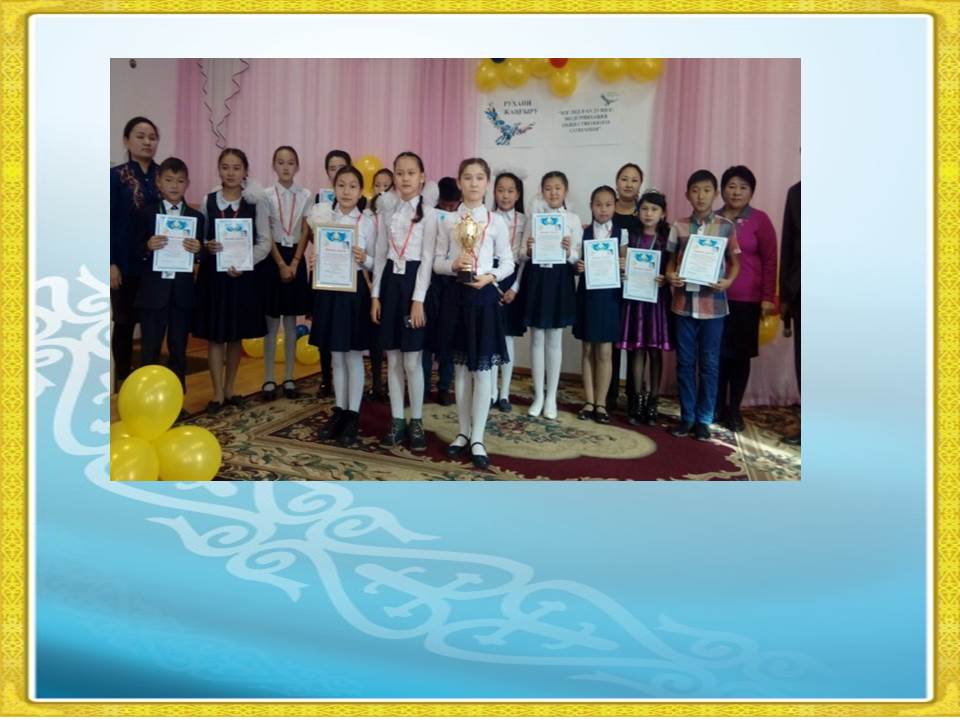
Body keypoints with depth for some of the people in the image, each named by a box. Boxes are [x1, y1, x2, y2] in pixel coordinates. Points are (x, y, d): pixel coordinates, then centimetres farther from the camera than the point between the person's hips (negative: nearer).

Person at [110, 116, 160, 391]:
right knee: (125, 322, 7)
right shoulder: (115, 176, -2)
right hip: (127, 263, -3)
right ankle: (123, 379, 18)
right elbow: (109, 221, -5)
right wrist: (111, 263, -11)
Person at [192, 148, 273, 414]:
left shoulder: (256, 202, -2)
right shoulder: (208, 201, 1)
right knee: (215, 335, 3)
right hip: (213, 273, 0)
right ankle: (217, 393, 12)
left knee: (236, 335, 11)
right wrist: (206, 247, -18)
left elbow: (264, 241, -4)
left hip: (242, 275, 0)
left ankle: (229, 389, 25)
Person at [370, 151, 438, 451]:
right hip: (390, 282, 5)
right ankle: (397, 420, 16)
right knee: (393, 359, 7)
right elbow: (380, 256, 12)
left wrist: (418, 300, -14)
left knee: (412, 360, -3)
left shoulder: (428, 213, -3)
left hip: (414, 281, -4)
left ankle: (416, 422, 10)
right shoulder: (387, 213, 11)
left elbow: (427, 258, -8)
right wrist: (375, 294, 5)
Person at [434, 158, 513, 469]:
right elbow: (437, 262, 5)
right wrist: (454, 265, -15)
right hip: (456, 294, 2)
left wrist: (489, 277, -15)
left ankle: (477, 438, 9)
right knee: (461, 368, 10)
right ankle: (464, 431, 22)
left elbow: (508, 262, 3)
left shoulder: (496, 221, 1)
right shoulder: (447, 221, 5)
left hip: (484, 295, -2)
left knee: (482, 369, 0)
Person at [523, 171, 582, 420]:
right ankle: (538, 395, 17)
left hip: (560, 279, -1)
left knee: (554, 339, 5)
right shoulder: (534, 217, 6)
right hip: (537, 277, 1)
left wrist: (569, 252, -22)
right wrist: (528, 250, -15)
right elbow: (526, 255, 6)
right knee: (537, 338, 6)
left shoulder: (573, 219, 2)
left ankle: (551, 397, 16)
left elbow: (578, 257, -1)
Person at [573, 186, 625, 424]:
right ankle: (589, 401, 15)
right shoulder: (583, 232, 3)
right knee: (588, 351, 7)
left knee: (605, 352, 2)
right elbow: (577, 264, 6)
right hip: (588, 295, 1)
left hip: (610, 296, -1)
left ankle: (601, 403, 12)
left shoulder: (622, 233, 2)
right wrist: (577, 267, -15)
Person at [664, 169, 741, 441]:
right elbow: (671, 260, 10)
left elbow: (735, 261, 6)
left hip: (713, 303, -1)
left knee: (709, 363, 4)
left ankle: (704, 419, 14)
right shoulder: (679, 226, 4)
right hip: (684, 302, 1)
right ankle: (687, 416, 18)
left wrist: (728, 281, -13)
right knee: (685, 362, 7)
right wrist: (670, 276, -11)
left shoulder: (726, 226, 1)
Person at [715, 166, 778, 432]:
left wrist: (768, 297, -6)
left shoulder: (759, 220, 0)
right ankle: (717, 407, 18)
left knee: (740, 355, 5)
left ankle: (734, 410, 16)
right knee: (717, 353, 5)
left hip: (747, 299, -2)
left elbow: (770, 260, 0)